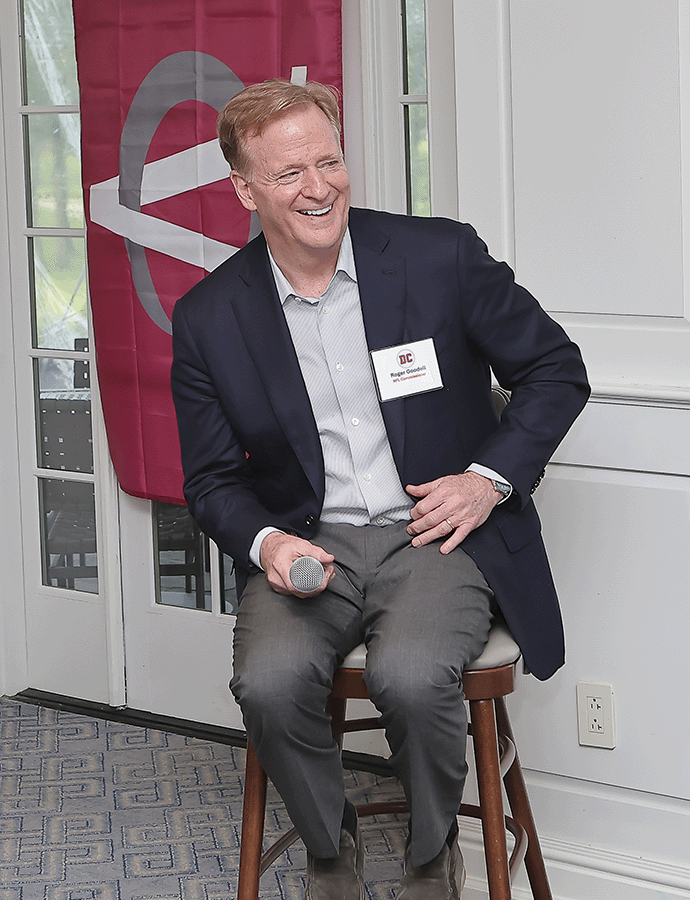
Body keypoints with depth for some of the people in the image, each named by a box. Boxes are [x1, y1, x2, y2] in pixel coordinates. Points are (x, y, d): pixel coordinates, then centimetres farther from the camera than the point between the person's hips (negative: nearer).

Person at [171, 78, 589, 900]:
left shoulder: (441, 256, -3)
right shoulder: (208, 318, 2)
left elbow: (557, 369, 6)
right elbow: (213, 479, 10)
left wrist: (490, 478, -7)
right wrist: (265, 544, -12)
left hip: (437, 533, -2)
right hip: (307, 544, 2)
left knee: (410, 675, -31)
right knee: (268, 682, -28)